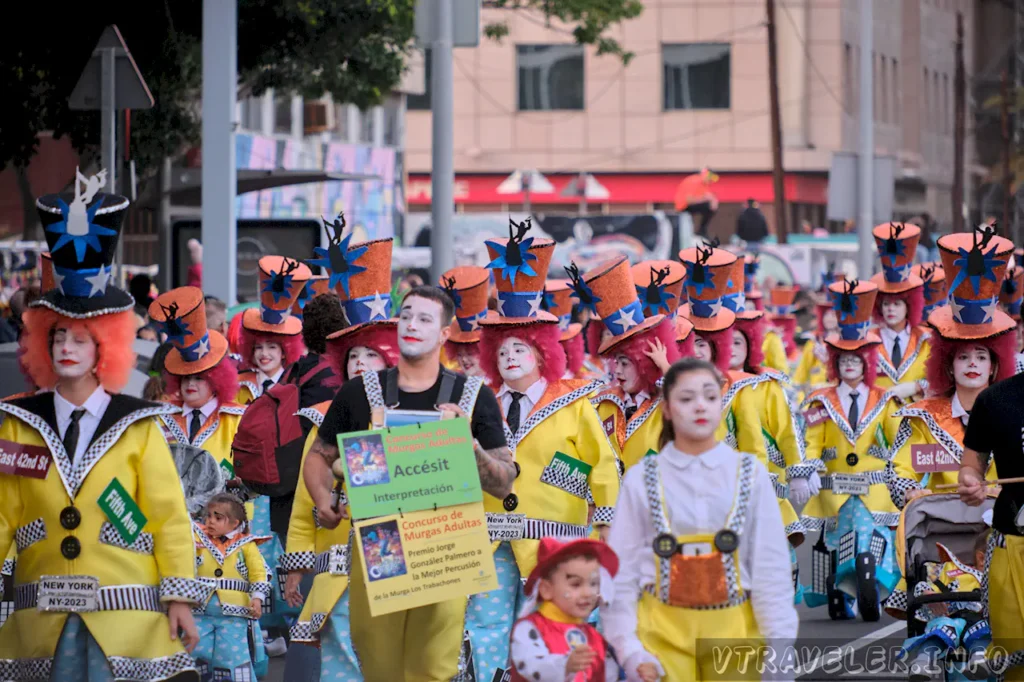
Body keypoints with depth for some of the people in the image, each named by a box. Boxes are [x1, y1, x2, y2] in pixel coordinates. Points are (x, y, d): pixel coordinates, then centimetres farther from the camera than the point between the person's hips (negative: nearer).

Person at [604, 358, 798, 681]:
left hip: (734, 633, 1)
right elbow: (620, 571, 1)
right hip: (662, 631, -1)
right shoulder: (642, 479, 1)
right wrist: (631, 650, -8)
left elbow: (771, 568, 2)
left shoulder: (750, 475, 2)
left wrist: (778, 650, -3)